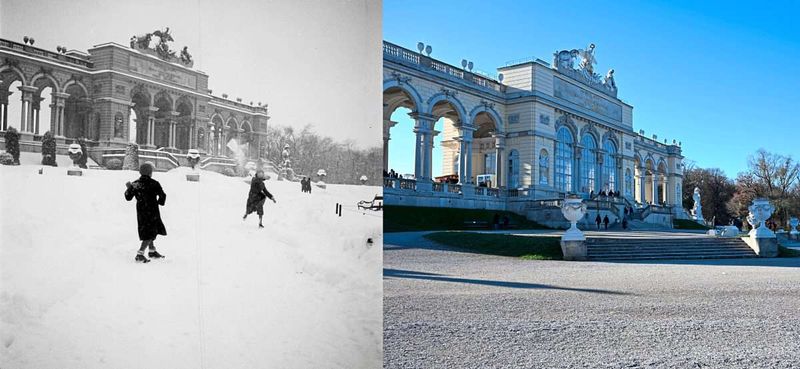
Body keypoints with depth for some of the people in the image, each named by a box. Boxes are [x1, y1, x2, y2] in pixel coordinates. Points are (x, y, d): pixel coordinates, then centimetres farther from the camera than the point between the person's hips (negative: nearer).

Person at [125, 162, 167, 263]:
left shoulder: (135, 184, -1)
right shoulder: (154, 183, -13)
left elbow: (128, 197, 4)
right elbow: (162, 195, -10)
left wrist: (128, 188, 19)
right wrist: (160, 202, 10)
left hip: (140, 211, 6)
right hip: (152, 211, -6)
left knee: (149, 232, 22)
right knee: (151, 234, -1)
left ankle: (152, 251, 32)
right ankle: (140, 254, -10)